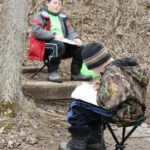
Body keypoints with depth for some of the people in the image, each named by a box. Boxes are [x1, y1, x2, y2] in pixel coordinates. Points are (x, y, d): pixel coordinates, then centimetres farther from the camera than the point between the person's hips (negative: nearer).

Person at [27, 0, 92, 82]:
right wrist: (54, 36, -21)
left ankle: (75, 73, -2)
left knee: (79, 47, -12)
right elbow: (36, 31, -12)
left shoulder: (62, 18, 23)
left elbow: (70, 31, 18)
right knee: (59, 45, -37)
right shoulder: (41, 16, 3)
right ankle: (52, 72, -24)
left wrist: (75, 38, -7)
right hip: (45, 46, -6)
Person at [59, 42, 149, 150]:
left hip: (125, 115, -10)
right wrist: (101, 85, 7)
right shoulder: (124, 63, 6)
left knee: (77, 106, -5)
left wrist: (97, 94, -12)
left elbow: (107, 101, -34)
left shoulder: (112, 73, -24)